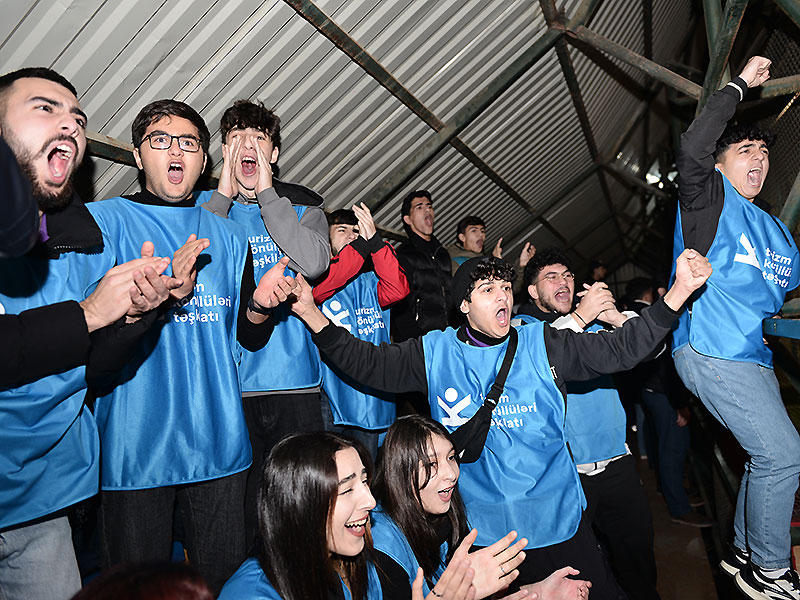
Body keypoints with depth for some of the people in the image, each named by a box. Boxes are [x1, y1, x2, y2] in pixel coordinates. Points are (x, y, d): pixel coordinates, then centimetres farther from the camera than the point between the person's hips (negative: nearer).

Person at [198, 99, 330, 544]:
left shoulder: (303, 205, 8)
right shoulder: (204, 205, 9)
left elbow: (314, 263, -12)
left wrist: (266, 194, -9)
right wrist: (224, 194, -7)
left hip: (294, 380, 0)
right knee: (237, 509, 7)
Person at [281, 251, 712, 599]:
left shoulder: (541, 345, -4)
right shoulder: (435, 353, -3)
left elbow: (619, 349, -9)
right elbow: (368, 364, -2)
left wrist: (679, 290, -19)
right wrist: (312, 313, -11)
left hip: (559, 522, 1)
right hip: (482, 531, 0)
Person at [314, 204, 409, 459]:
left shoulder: (370, 281, 14)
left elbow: (397, 290, -7)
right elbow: (318, 288, -19)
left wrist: (374, 240, -16)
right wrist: (362, 245, -21)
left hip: (368, 395, 4)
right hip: (329, 391, -3)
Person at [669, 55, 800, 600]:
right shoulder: (711, 201, -2)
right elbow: (692, 150, -21)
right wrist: (739, 85, -12)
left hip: (753, 356, 9)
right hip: (712, 351, -9)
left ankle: (745, 552, 34)